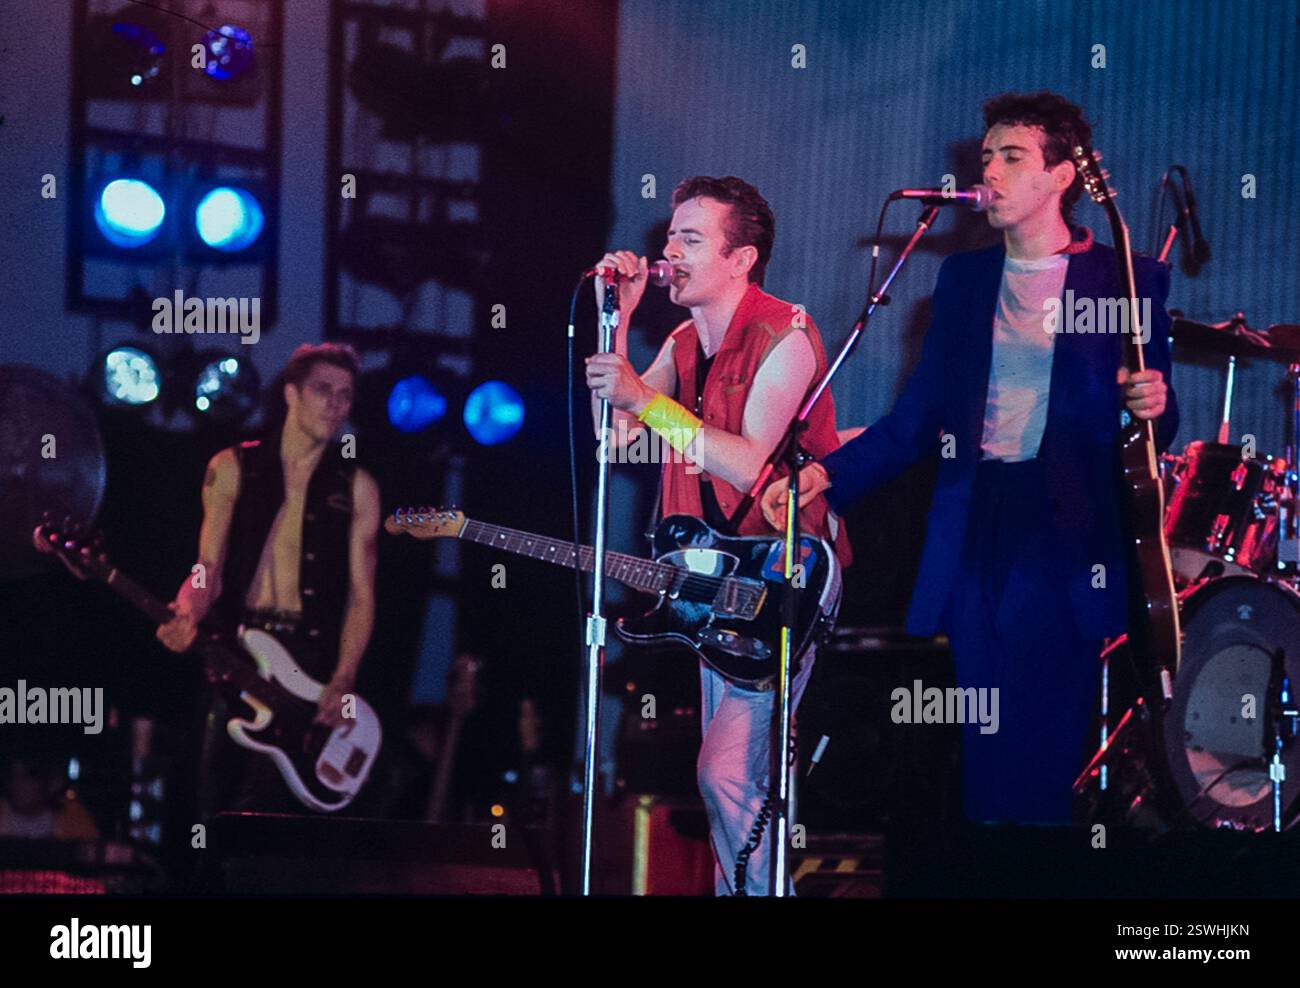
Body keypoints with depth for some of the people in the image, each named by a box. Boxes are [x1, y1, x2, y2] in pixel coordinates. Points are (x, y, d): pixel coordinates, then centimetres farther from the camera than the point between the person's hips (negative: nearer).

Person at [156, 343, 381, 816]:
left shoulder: (356, 487, 6)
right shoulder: (233, 469, 7)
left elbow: (362, 593, 2)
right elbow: (209, 567, 3)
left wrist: (342, 683, -11)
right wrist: (187, 617, -19)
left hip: (310, 659, -1)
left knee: (266, 809, -13)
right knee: (214, 807, 1)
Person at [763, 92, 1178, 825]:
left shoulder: (1126, 280, 2)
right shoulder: (966, 279, 14)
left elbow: (1159, 428, 4)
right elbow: (920, 418, 13)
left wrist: (1153, 405, -19)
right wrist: (827, 476, 1)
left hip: (1064, 543, -4)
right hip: (975, 536, 4)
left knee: (1038, 769, -9)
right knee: (985, 759, 5)